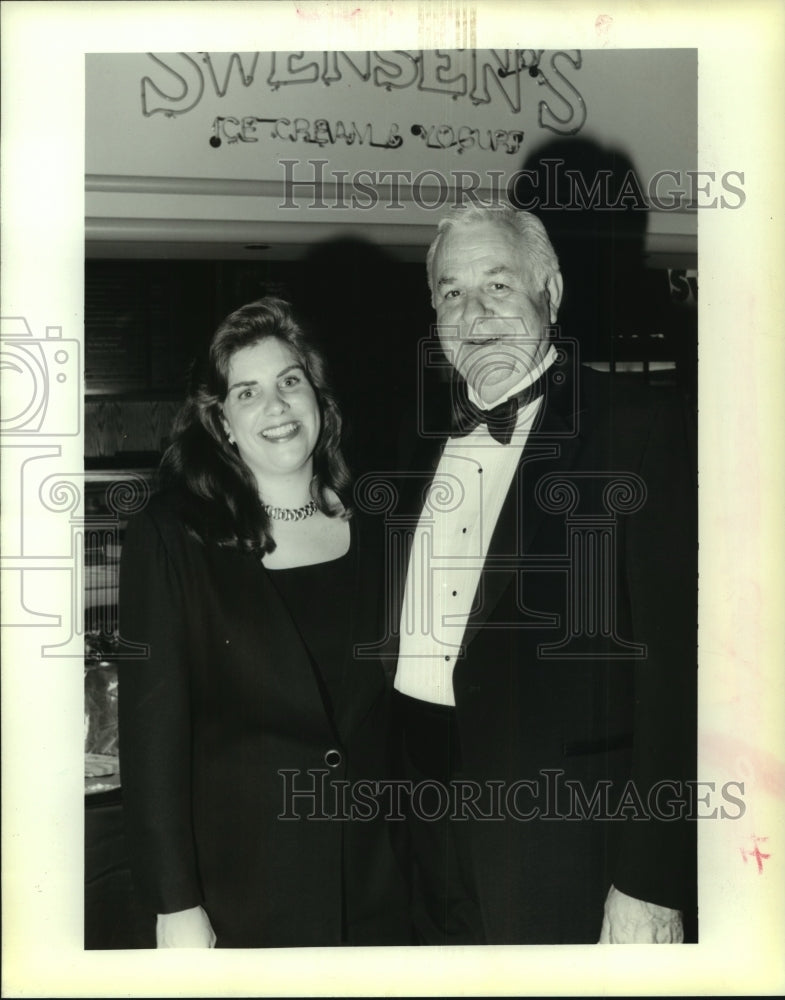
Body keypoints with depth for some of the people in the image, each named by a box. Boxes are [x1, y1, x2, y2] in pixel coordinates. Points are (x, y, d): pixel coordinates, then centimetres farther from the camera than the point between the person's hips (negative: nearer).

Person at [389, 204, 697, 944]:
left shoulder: (642, 426, -10)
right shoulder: (432, 432, 8)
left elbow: (675, 654, -15)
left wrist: (650, 882, -17)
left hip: (556, 824, -5)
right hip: (429, 803, 6)